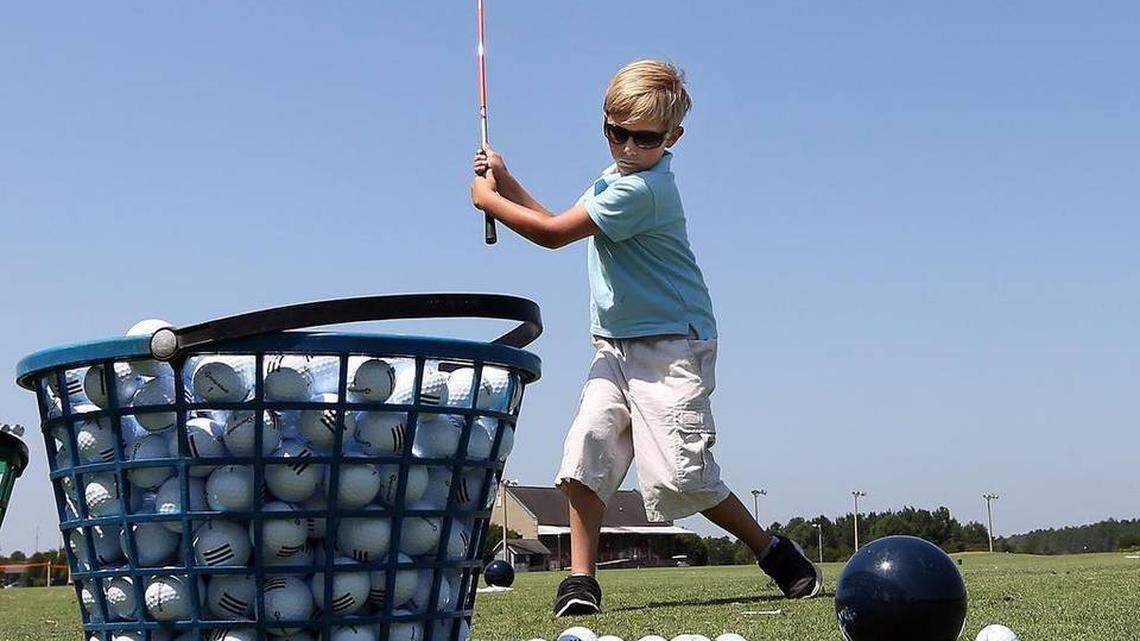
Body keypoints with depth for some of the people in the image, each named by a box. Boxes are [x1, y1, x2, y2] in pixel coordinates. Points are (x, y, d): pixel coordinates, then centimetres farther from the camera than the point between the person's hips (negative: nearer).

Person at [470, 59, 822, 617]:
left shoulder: (642, 188, -18)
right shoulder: (616, 179, 14)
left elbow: (554, 234, -16)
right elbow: (559, 225, 23)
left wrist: (489, 200, -3)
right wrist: (506, 181, 14)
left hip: (670, 346, -8)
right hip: (617, 345, 8)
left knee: (679, 474, -12)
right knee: (585, 449, -9)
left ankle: (775, 554, 8)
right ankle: (580, 579, -4)